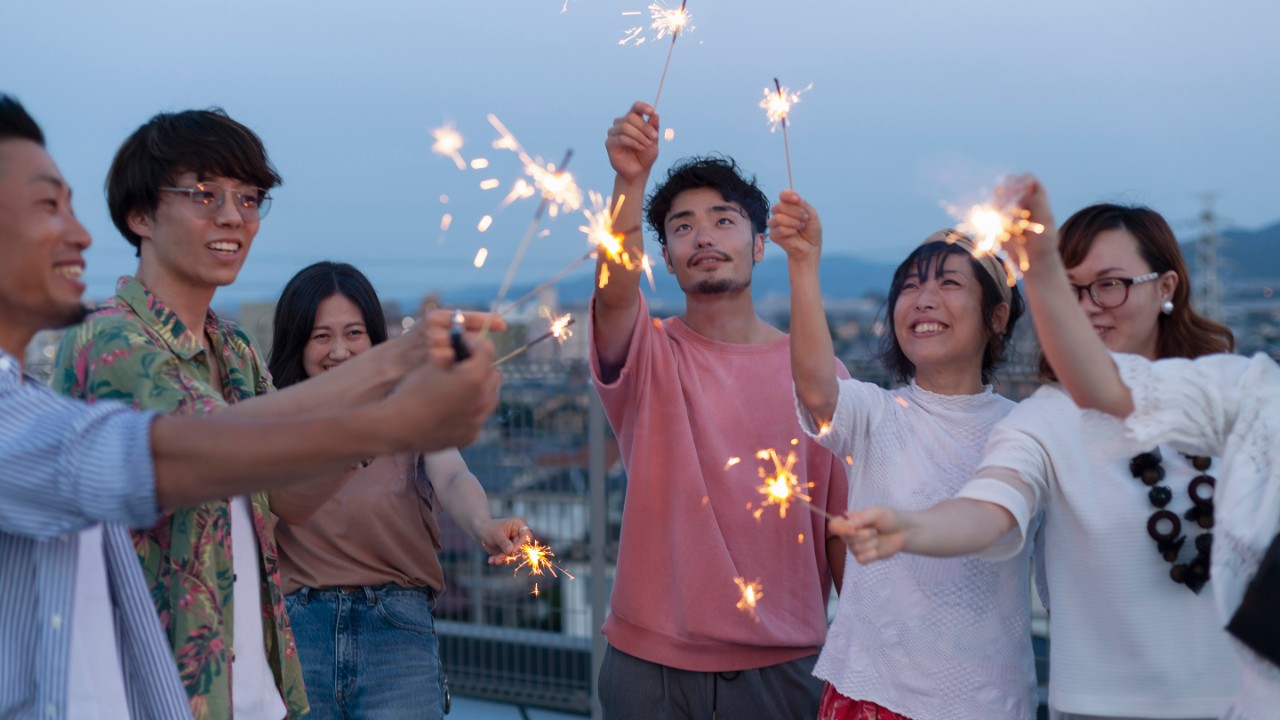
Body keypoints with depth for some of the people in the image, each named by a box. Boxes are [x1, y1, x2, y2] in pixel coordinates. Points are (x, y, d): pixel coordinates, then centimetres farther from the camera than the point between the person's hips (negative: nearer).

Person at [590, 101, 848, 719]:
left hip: (782, 663, 1)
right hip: (651, 663, -1)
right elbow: (615, 290, -24)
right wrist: (630, 181, -38)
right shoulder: (649, 355, -1)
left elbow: (843, 525, 3)